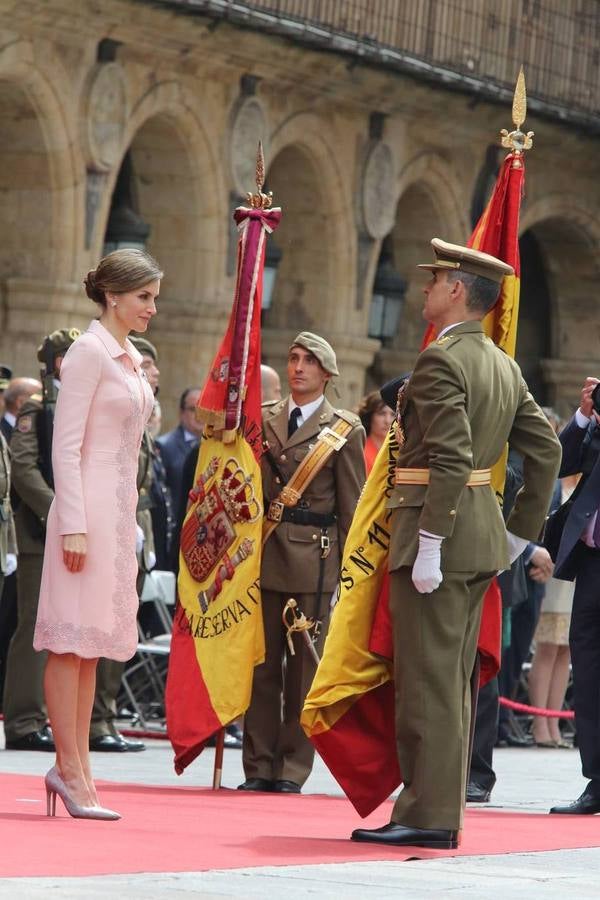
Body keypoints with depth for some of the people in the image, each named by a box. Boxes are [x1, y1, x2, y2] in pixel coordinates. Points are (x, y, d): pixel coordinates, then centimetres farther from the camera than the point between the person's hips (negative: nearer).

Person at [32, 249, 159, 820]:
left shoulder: (130, 359, 16)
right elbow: (66, 445, -15)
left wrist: (128, 518, 18)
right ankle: (70, 768, -6)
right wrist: (74, 525, -20)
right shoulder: (89, 353, -10)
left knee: (93, 642, 9)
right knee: (73, 637, -7)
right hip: (87, 505, -9)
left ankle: (76, 766, 11)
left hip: (118, 509, 9)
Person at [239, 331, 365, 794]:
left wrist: (348, 568, -2)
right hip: (264, 553, 3)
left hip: (313, 560, -3)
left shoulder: (344, 430, 2)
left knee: (304, 666, 0)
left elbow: (351, 507, 2)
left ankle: (292, 769, 5)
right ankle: (258, 767, 9)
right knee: (261, 664, 4)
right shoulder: (263, 418, 13)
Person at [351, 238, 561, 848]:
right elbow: (546, 448, 16)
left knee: (427, 680, -6)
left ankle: (427, 817, -5)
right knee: (452, 679, 13)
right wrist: (522, 529, 19)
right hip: (482, 542, 9)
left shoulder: (440, 362, -14)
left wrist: (428, 543, -22)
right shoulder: (504, 366, 14)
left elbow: (451, 459, -22)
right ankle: (442, 811, 17)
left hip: (437, 530, -9)